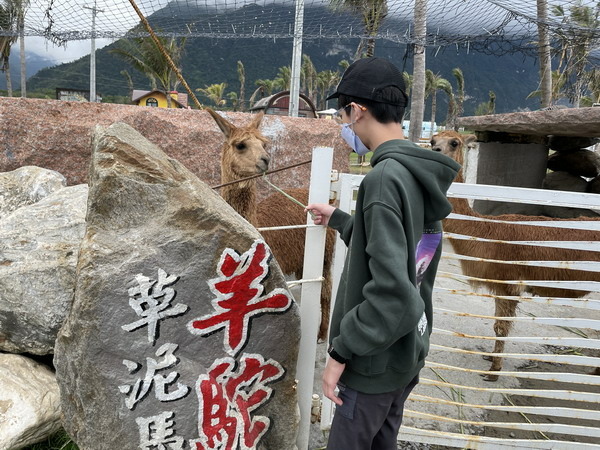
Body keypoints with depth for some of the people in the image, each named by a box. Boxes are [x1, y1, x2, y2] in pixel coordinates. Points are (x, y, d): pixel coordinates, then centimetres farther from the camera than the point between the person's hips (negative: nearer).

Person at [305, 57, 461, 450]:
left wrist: (341, 350, -19)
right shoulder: (422, 177, 3)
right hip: (409, 354, 8)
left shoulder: (385, 179, -25)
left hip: (377, 362, -8)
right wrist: (338, 219, 22)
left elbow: (391, 293, -30)